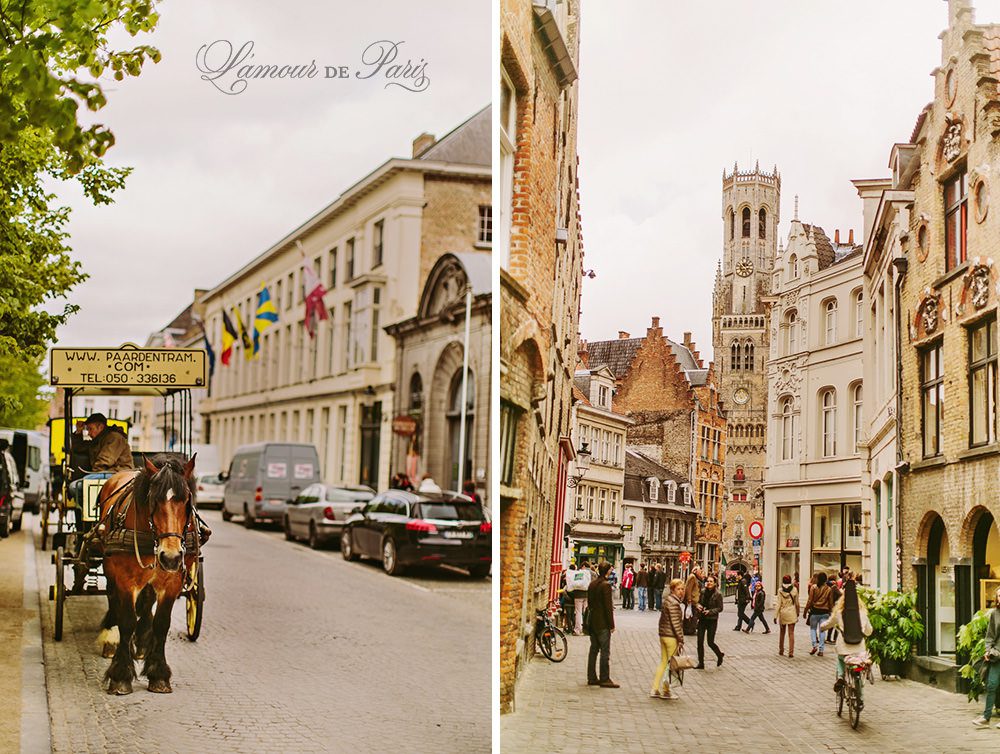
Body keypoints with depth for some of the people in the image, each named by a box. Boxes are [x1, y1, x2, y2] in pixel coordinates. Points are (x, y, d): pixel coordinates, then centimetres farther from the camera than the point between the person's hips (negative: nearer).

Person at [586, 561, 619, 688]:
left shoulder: (592, 584, 9)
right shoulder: (606, 585, -16)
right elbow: (608, 606, -16)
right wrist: (611, 625, -12)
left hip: (593, 622, 8)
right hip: (603, 623, -8)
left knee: (593, 649, 12)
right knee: (605, 651, -3)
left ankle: (592, 678, 15)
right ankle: (604, 679, -2)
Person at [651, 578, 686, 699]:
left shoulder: (667, 600, 12)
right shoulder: (674, 603, -18)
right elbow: (676, 623, -20)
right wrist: (681, 640, -15)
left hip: (663, 635, 9)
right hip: (671, 636, -9)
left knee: (663, 662, 15)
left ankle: (655, 690, 16)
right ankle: (665, 691, 9)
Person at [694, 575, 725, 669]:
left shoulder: (718, 594, -9)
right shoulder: (702, 592, 2)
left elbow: (720, 608, -7)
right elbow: (698, 602, 13)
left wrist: (710, 611, -20)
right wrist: (698, 605, -10)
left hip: (712, 620, -4)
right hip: (702, 619, 4)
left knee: (710, 642, 1)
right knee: (700, 641, 1)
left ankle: (720, 655, 31)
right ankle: (701, 663, 11)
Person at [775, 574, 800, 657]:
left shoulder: (780, 590, -7)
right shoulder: (794, 590, -4)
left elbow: (778, 604, -8)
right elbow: (797, 603, 4)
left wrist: (775, 616, -5)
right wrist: (797, 613, 17)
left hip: (782, 613, 0)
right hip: (792, 613, 0)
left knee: (782, 632, 16)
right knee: (791, 633, 0)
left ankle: (781, 650, 25)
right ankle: (791, 652, -6)